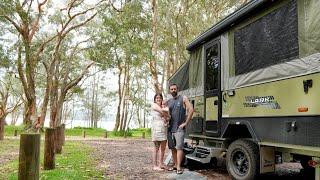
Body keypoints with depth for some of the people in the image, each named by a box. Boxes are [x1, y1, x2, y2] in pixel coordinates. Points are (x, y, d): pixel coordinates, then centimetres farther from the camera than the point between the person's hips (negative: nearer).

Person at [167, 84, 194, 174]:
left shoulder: (183, 98, -1)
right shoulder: (168, 101, 13)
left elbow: (191, 109, -10)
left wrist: (186, 123, -12)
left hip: (179, 129, -5)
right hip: (170, 129, 5)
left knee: (179, 147, -9)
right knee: (172, 148, 9)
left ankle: (179, 167, -7)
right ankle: (175, 165, 20)